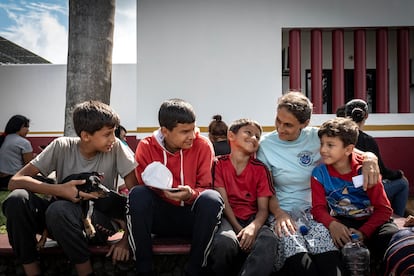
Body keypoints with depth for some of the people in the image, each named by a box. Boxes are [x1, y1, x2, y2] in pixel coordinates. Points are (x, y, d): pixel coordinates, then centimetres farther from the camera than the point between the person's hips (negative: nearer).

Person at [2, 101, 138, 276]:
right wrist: (60, 190, -28)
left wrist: (126, 239, -19)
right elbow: (15, 181, -15)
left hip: (98, 221, -2)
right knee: (16, 199, -23)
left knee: (58, 209, -33)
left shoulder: (115, 147, -13)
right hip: (58, 218, 3)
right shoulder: (61, 147, -10)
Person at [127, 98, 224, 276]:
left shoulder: (202, 145, -7)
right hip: (159, 216, 1)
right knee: (137, 194, -28)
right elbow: (144, 186, -1)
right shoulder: (146, 147, -4)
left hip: (191, 216, 0)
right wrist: (160, 191, -25)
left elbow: (206, 188, -4)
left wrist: (191, 195, -27)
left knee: (212, 198, -31)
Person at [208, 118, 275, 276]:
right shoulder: (219, 163, 4)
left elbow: (263, 208, 1)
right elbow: (223, 201, -4)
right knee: (224, 242, -36)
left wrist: (253, 227, -21)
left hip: (252, 219, 2)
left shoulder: (260, 169, 9)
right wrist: (239, 229, -17)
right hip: (227, 218, -1)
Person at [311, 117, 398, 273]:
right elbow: (319, 208, -7)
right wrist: (332, 224, -30)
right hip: (341, 222, 0)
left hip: (371, 220, 1)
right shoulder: (319, 173, -6)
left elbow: (384, 209, -9)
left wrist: (363, 232, -25)